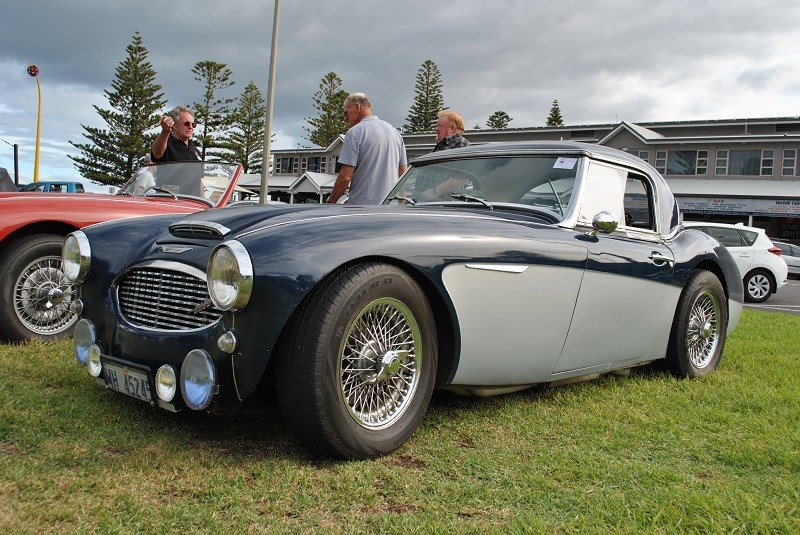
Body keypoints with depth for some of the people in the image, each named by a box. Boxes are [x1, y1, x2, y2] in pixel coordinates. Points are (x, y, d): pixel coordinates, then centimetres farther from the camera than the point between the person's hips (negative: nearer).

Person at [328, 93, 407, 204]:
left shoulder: (355, 132, -7)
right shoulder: (394, 131, 15)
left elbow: (345, 176, -13)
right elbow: (403, 172, 17)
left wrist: (331, 202, -2)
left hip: (363, 204, -7)